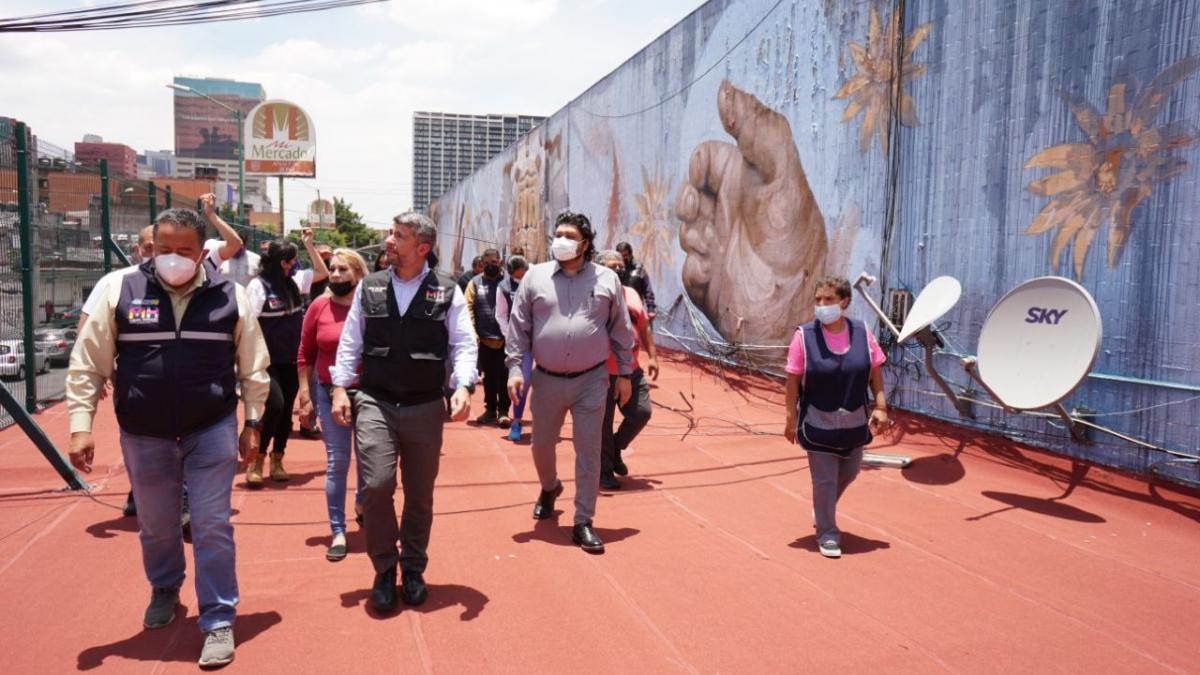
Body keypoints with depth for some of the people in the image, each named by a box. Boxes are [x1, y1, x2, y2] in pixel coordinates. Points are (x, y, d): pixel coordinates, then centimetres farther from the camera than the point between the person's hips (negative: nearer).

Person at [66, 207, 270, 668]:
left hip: (212, 430, -1)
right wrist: (81, 425, -4)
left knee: (212, 527, 0)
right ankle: (165, 590, 47)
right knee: (155, 526, 18)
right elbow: (87, 365, 1)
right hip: (143, 436, 2)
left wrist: (252, 425, 2)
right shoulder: (120, 293, -4)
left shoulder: (229, 297, -4)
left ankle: (218, 622, 12)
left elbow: (253, 368, 3)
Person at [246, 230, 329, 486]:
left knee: (287, 410, 9)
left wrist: (309, 244, 10)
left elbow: (323, 272, 17)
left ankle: (277, 460, 22)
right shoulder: (258, 285, -10)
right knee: (275, 405, -16)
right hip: (268, 360, -6)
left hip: (291, 360, 6)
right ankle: (256, 462, 0)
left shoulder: (294, 281, 7)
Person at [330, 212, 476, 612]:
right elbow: (350, 342, 9)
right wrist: (340, 387, 1)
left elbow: (464, 344, -4)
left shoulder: (447, 291, -1)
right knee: (376, 485, -12)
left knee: (420, 495, 11)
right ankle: (384, 569, 11)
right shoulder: (369, 288, 6)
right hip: (374, 403, 1)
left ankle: (413, 569, 32)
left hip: (425, 408, 0)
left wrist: (463, 386, -18)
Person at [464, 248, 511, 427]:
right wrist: (472, 334, -10)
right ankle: (490, 409, 27)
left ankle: (503, 411, 13)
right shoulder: (475, 282, 5)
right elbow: (468, 309, 0)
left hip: (506, 339, -3)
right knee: (488, 377, 14)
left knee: (503, 377, 3)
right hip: (484, 339, 3)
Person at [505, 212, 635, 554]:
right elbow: (518, 326, 3)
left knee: (588, 451, 0)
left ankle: (583, 523, 11)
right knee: (542, 444, 17)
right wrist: (515, 367, -4)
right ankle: (550, 487, 49)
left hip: (591, 380, -1)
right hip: (546, 380, 2)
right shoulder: (536, 276, 1)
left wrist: (624, 374, 6)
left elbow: (621, 331, 6)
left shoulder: (607, 279, 1)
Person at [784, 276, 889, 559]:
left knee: (849, 472, 20)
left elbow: (875, 372, 3)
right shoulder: (804, 335, -13)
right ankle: (827, 534, 21)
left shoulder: (862, 332, -5)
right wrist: (792, 418, -10)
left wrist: (880, 406, -3)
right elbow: (793, 380, -10)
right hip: (819, 422, -4)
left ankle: (822, 509, 47)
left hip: (854, 421, 4)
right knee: (824, 480, 3)